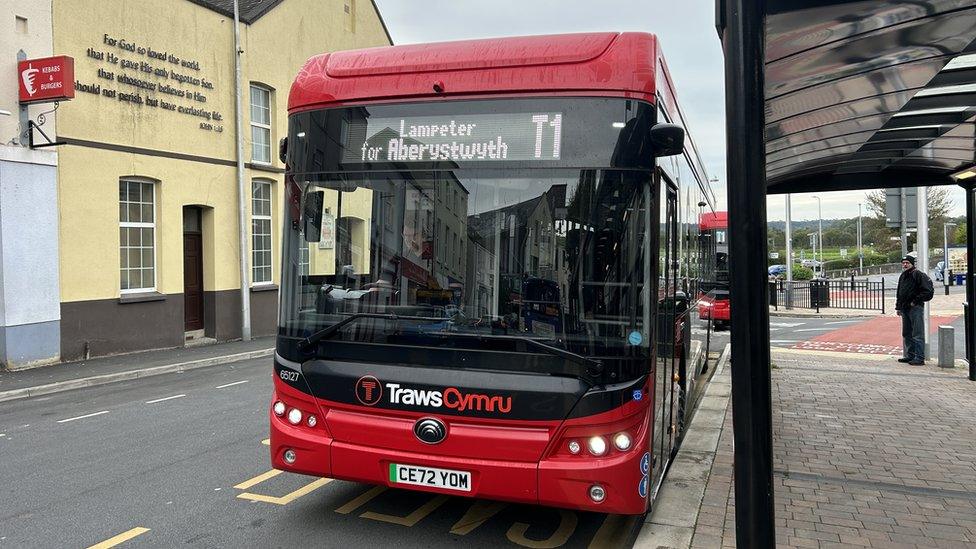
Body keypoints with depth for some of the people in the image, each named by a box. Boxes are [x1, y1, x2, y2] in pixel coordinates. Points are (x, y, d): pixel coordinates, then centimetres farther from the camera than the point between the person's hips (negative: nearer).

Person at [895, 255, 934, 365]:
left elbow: (927, 292, -15)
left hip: (915, 308, -9)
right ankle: (910, 356, 23)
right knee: (907, 334, 14)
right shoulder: (902, 276, 17)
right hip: (905, 309, 9)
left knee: (917, 335, -7)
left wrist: (915, 301, -14)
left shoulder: (919, 275, -10)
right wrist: (899, 307, 20)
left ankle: (919, 358, -5)